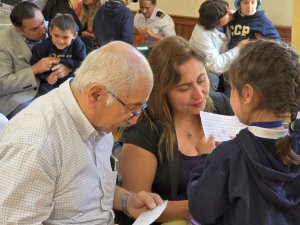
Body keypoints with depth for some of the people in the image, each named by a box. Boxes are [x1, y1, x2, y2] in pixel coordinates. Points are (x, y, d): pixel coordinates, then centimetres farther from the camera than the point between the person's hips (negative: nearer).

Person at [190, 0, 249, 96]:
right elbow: (214, 64, -34)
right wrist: (238, 48, -27)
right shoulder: (202, 34, -30)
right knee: (211, 78, -34)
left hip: (221, 70, 6)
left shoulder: (227, 20, -13)